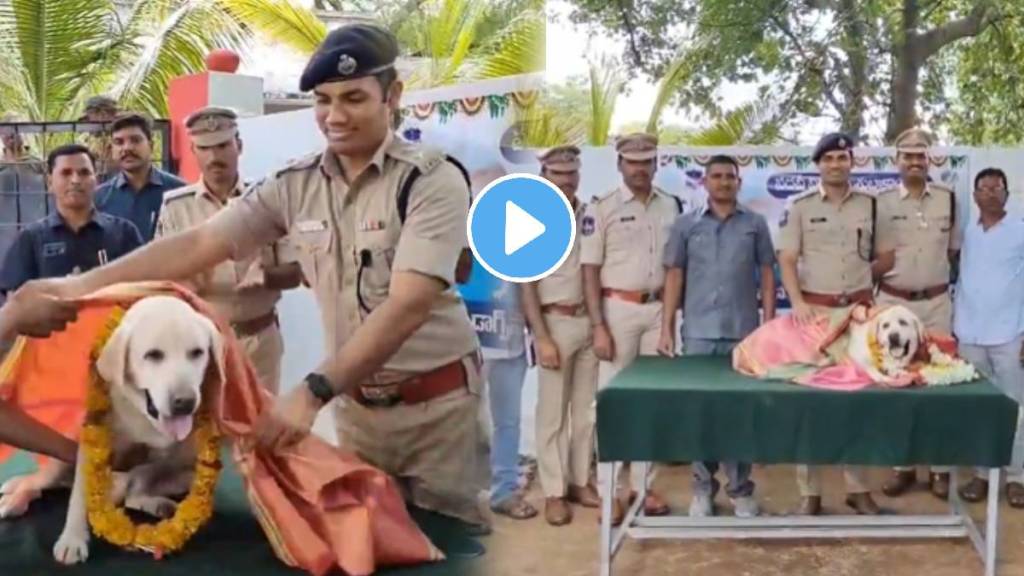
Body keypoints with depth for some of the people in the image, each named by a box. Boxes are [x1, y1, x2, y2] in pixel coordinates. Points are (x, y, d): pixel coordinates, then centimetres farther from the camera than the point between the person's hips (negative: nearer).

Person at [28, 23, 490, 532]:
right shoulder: (295, 185, -2)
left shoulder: (434, 181, -17)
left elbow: (408, 305, -25)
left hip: (437, 403, -4)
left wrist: (313, 392, -31)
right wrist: (80, 285, -12)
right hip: (356, 402, 4)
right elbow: (197, 244, -3)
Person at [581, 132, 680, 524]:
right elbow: (590, 270, -7)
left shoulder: (671, 206, 8)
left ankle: (643, 485, 19)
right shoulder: (602, 209, -5)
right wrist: (598, 327, -12)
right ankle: (609, 491, 7)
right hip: (619, 309, -4)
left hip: (659, 309, 4)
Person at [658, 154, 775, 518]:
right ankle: (703, 488, 15)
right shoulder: (685, 225, 7)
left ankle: (740, 489, 14)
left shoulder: (755, 224, 7)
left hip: (744, 332, 0)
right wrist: (667, 329, 0)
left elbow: (767, 276, 7)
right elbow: (674, 278, 6)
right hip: (698, 332, 0)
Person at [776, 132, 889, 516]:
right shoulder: (801, 206, 2)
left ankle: (858, 487, 15)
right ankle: (809, 491, 6)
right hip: (814, 309, -2)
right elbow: (787, 261, -2)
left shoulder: (870, 204, 7)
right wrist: (797, 303, -16)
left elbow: (883, 254, 13)